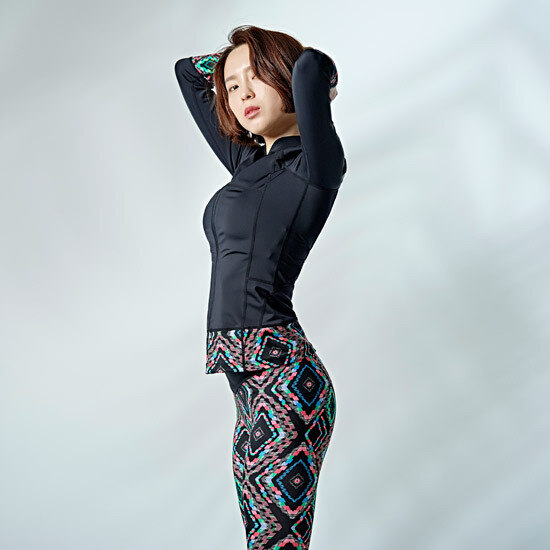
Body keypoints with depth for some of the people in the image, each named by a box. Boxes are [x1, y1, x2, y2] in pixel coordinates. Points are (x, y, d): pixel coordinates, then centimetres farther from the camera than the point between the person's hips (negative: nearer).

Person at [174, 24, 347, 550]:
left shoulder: (313, 164, -3)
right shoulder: (247, 162, 19)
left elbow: (314, 67, -20)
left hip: (281, 374, -8)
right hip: (253, 383, 8)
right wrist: (245, 58, 24)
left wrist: (308, 71, 1)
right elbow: (187, 70, 30)